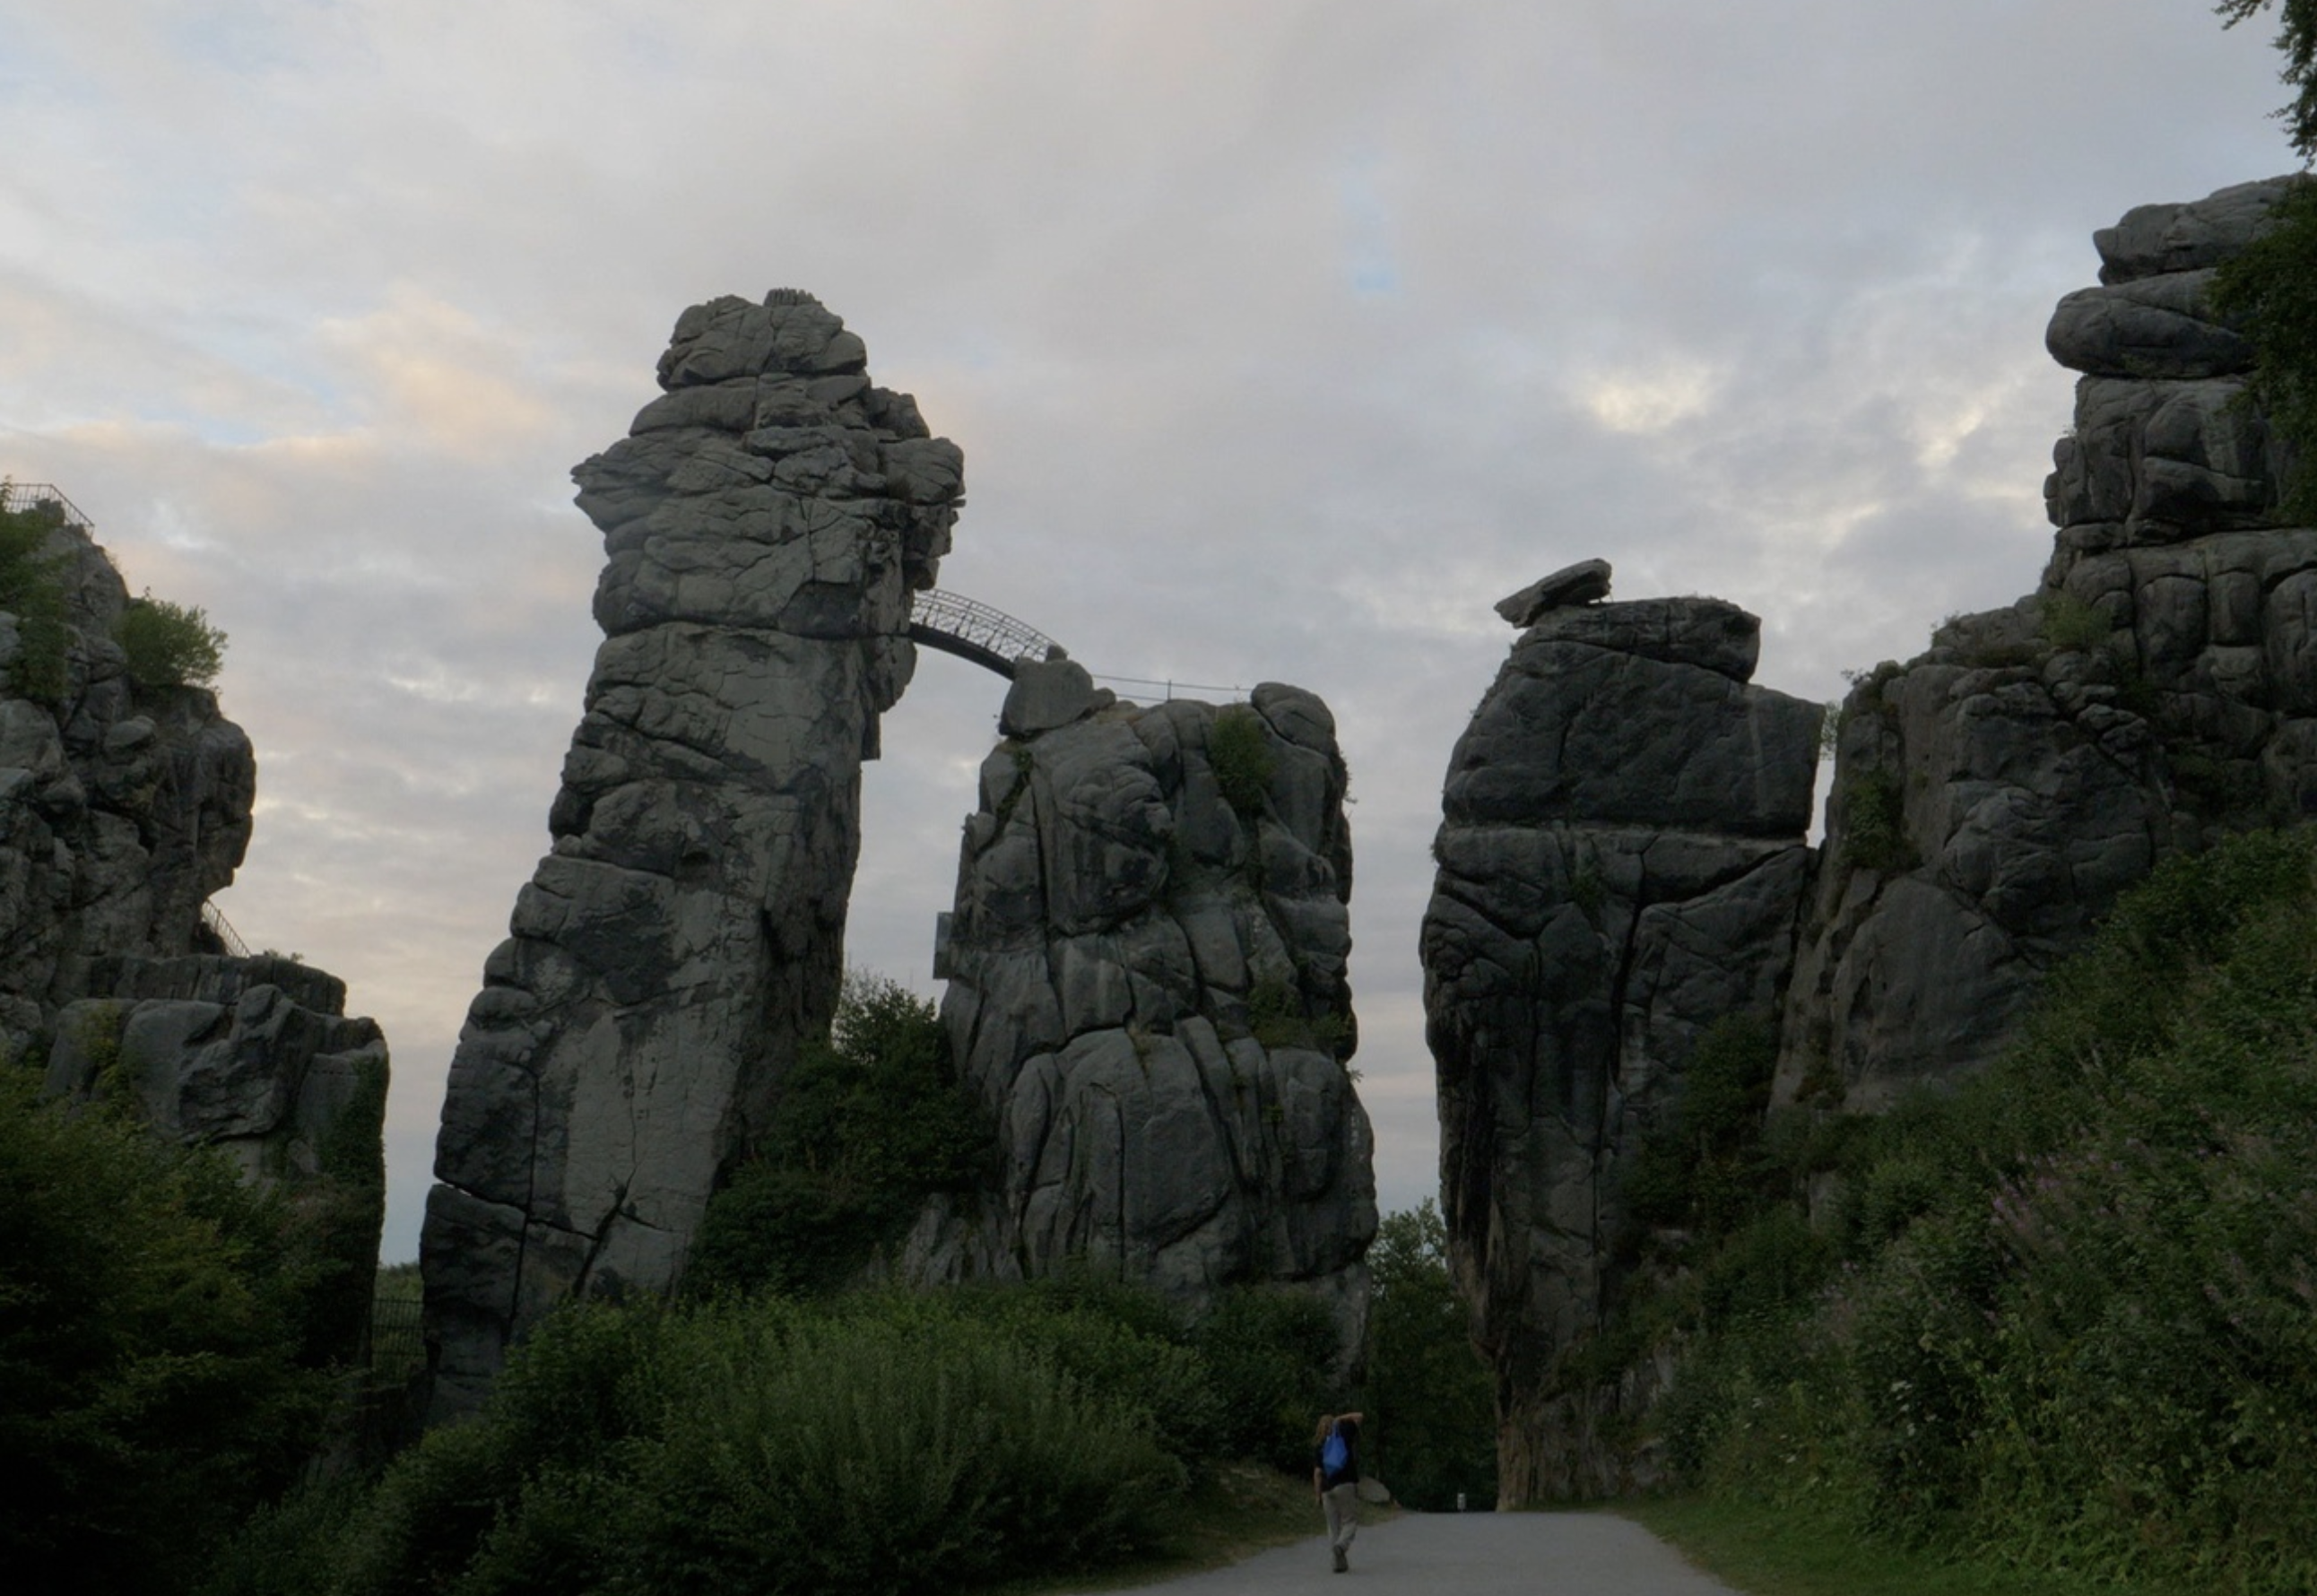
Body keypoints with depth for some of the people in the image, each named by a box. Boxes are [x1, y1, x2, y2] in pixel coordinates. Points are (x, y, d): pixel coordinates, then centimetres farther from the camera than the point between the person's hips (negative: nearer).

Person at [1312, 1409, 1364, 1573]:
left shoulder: (1319, 1446, 9)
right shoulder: (1344, 1434, 6)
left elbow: (1317, 1472, 1)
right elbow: (1359, 1416, 19)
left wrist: (1318, 1496, 4)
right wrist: (1339, 1419, 20)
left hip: (1328, 1489, 2)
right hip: (1347, 1485, -2)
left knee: (1334, 1526, 10)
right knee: (1350, 1521, 2)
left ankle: (1340, 1561, 2)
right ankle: (1341, 1546, -26)